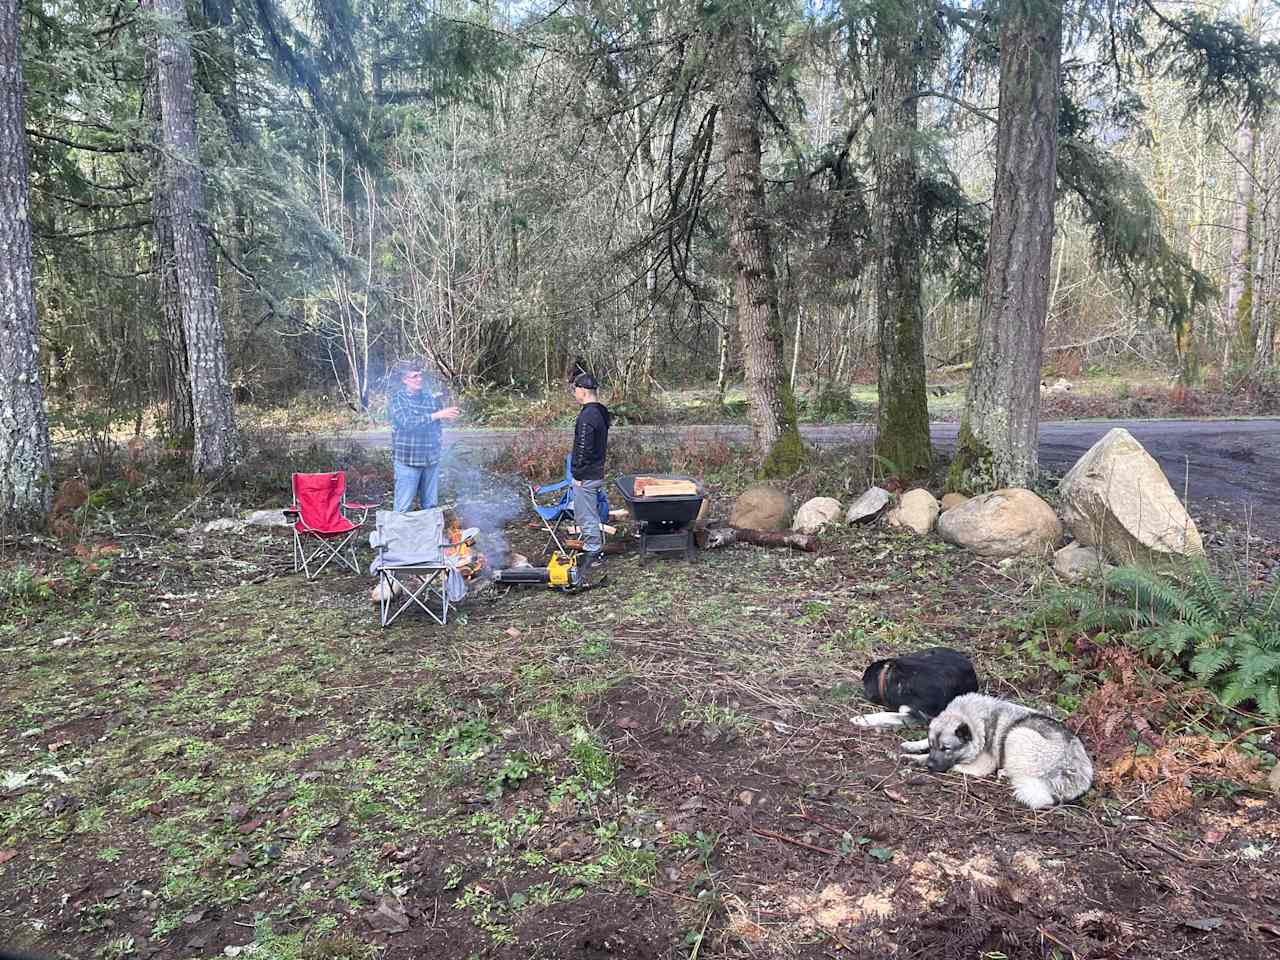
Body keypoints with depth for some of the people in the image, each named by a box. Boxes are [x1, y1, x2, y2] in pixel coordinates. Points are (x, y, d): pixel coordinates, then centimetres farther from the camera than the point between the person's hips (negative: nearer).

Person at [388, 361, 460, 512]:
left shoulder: (429, 397, 8)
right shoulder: (397, 399, -6)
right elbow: (407, 422, -22)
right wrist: (437, 415, -26)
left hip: (431, 459, 5)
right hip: (407, 460, -5)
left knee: (430, 506, 13)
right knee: (404, 508, -1)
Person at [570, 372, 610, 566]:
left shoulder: (587, 416, -22)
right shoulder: (601, 412, 10)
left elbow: (583, 448, -24)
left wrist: (577, 474, -15)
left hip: (586, 477, -10)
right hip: (597, 472, 10)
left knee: (586, 515, -1)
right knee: (589, 514, 20)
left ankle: (593, 552, 7)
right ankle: (594, 547, 28)